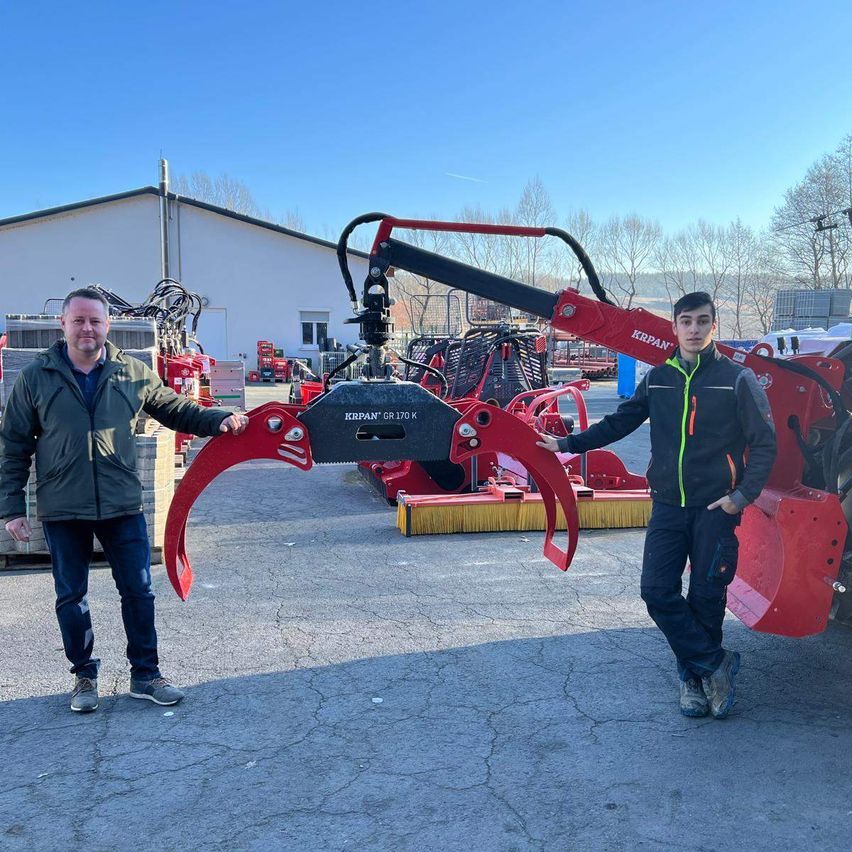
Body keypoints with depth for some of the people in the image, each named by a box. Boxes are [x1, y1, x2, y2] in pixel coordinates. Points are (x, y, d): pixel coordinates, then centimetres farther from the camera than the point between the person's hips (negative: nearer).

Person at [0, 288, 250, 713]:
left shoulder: (133, 373, 2)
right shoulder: (35, 377, -1)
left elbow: (175, 409, 11)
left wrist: (219, 420, -6)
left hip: (122, 506, 1)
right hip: (62, 510, -1)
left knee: (138, 591, 6)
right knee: (71, 597, 11)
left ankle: (145, 674, 22)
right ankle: (84, 675, 29)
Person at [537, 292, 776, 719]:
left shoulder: (737, 379, -4)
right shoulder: (657, 379, 7)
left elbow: (764, 443, -2)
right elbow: (618, 423, 15)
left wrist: (743, 495, -11)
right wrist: (567, 444, 11)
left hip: (715, 508, -3)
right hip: (668, 507, 3)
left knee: (706, 596, 4)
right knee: (657, 591, -4)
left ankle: (695, 675, 23)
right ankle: (715, 663, 11)